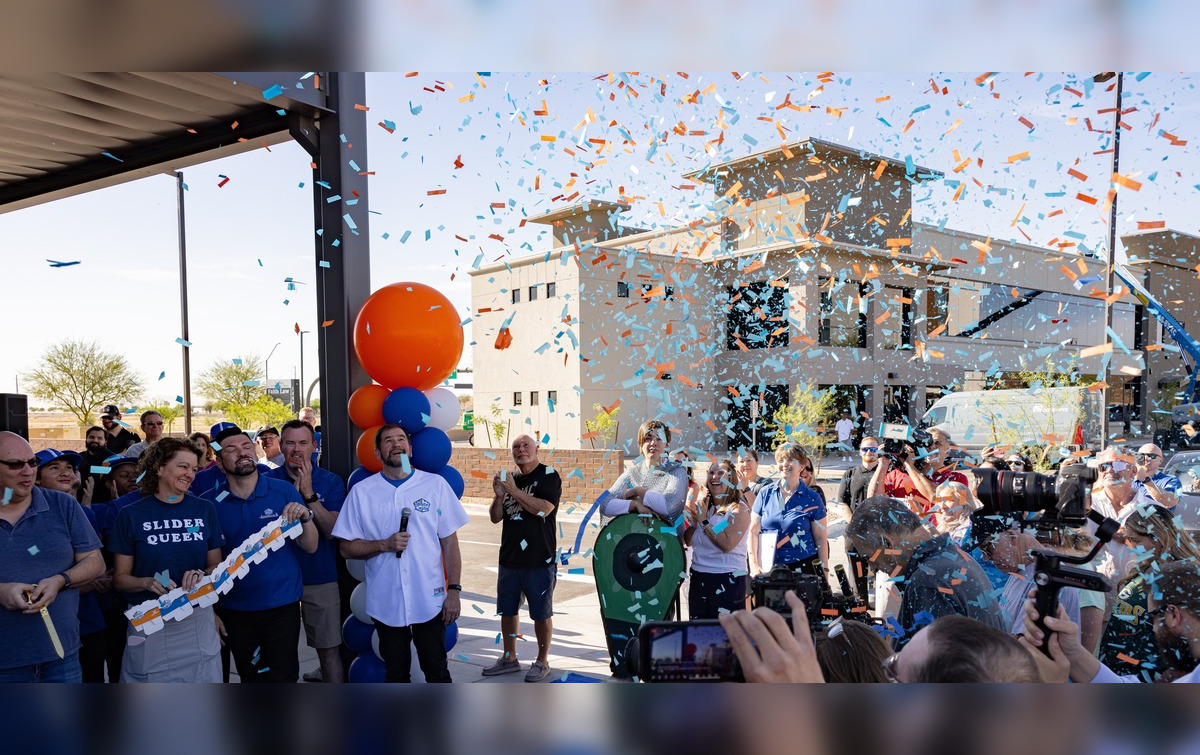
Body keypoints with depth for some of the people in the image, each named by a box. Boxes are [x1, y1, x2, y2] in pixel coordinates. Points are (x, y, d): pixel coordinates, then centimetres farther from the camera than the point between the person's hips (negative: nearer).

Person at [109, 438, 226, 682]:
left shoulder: (205, 510, 4)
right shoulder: (132, 514, -2)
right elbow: (120, 577, 1)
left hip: (198, 619, 2)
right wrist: (147, 582, -19)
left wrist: (203, 576, -13)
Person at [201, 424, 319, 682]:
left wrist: (305, 518, -21)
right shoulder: (208, 503, -3)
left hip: (282, 605, -1)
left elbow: (310, 547, -3)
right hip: (235, 610, 1)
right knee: (251, 678, 17)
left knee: (284, 676, 3)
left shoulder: (284, 491, -4)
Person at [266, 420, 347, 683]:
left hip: (321, 578, -1)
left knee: (329, 648, 4)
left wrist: (308, 493, -20)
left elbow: (332, 531, -12)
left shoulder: (331, 481, -3)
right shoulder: (268, 480, 1)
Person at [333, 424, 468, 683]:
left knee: (437, 671, 10)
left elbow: (450, 542, 0)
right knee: (395, 673, 16)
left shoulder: (435, 484, -2)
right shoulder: (361, 492, 0)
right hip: (385, 603, 1)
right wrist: (384, 545, -16)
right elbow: (347, 548, 1)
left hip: (429, 601, -1)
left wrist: (454, 591, -5)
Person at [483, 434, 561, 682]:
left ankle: (542, 662, 18)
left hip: (539, 559, -6)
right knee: (507, 610, 14)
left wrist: (513, 490, -18)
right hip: (509, 557, 6)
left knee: (541, 614, 4)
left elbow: (543, 508, -21)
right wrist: (499, 495, -8)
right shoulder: (509, 478, 12)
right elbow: (495, 518, 10)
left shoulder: (549, 476, -6)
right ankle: (509, 659, 28)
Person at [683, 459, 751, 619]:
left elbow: (727, 544, -22)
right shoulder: (702, 506, 9)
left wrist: (704, 521, -14)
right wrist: (693, 520, -5)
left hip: (728, 580, -6)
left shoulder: (739, 509, -9)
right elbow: (689, 541, 11)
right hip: (698, 578, 6)